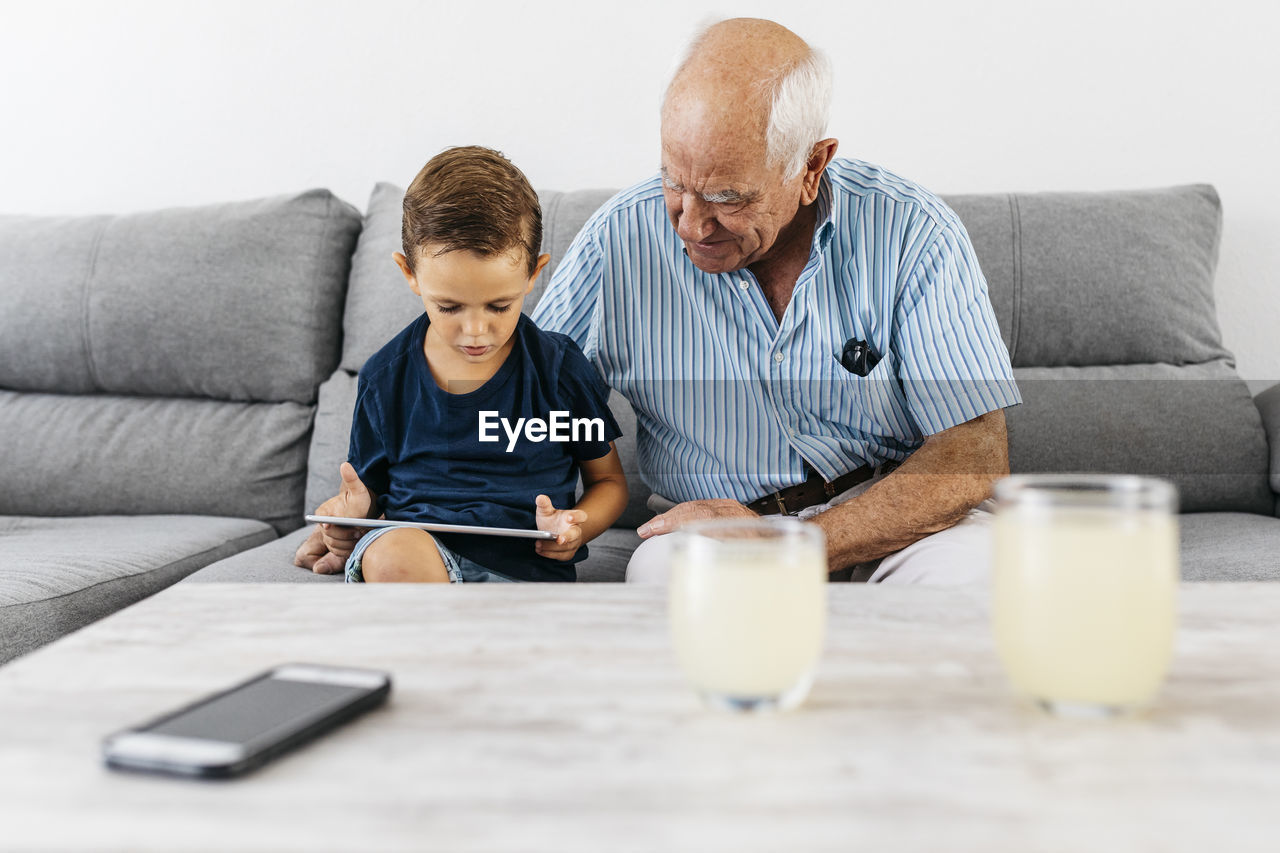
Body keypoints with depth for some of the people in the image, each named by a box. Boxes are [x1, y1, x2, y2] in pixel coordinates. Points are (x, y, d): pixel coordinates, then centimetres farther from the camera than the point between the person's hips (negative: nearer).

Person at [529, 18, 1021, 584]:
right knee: (663, 569, -33)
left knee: (967, 565, -30)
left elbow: (976, 455, -14)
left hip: (891, 517, 2)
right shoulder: (621, 238, -8)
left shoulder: (914, 236, -12)